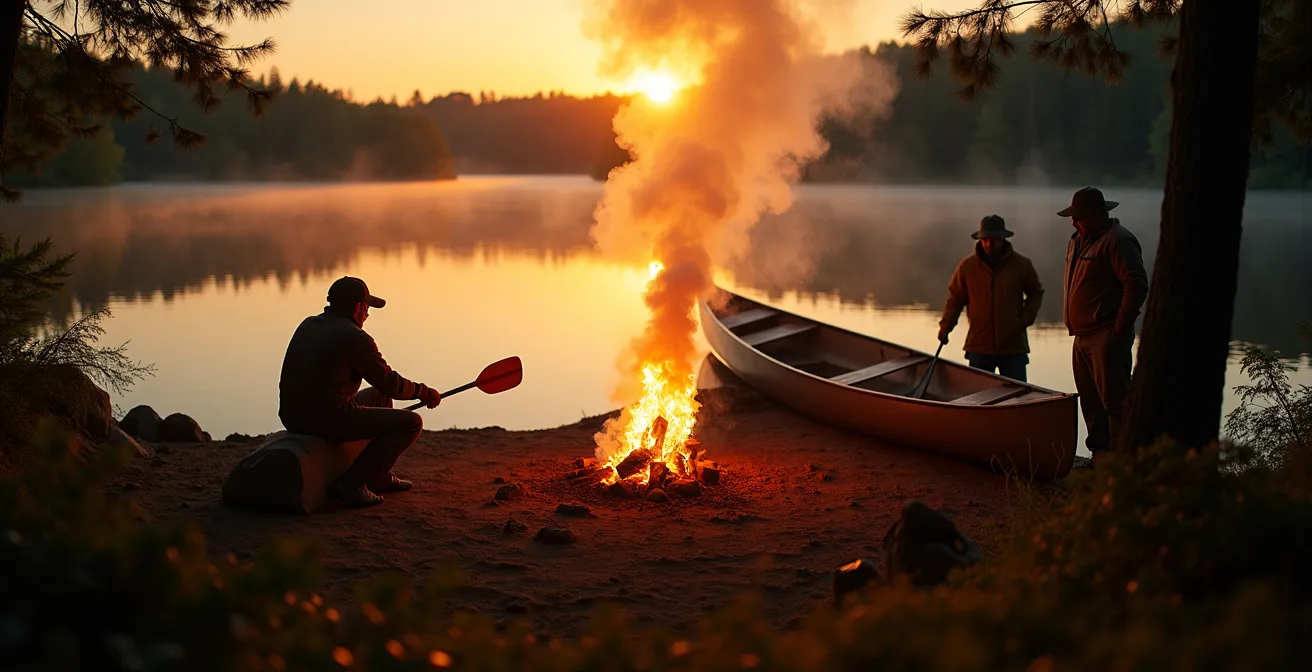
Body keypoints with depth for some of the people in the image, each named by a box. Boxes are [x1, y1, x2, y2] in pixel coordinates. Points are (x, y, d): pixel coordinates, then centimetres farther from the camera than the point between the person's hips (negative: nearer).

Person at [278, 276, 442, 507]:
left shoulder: (308, 325, 12)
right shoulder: (356, 338, -12)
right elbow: (390, 383, -6)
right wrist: (423, 392, 12)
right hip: (329, 420, -9)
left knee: (378, 396, 30)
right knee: (412, 422, -1)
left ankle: (378, 476, 34)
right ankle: (351, 482, -6)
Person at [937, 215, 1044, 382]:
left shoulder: (1022, 264, -1)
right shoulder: (967, 266, -1)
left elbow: (1036, 293, 11)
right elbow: (955, 298, 7)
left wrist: (1025, 319, -3)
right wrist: (945, 326, -5)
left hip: (1013, 347, 0)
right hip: (978, 347, 1)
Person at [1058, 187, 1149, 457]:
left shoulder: (1117, 240, -12)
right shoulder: (1078, 240, 18)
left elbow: (1137, 285, -18)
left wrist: (1120, 328, -17)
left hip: (1106, 338, -10)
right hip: (1083, 338, 10)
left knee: (1114, 400, -10)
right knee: (1090, 402, 13)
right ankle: (1099, 455, 20)